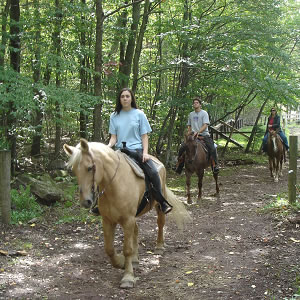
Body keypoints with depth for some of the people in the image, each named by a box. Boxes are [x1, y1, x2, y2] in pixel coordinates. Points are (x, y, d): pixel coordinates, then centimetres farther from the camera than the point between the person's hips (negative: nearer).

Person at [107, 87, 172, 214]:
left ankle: (162, 202, -14)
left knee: (153, 172, -24)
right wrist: (108, 147, -13)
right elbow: (113, 137, 9)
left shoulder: (139, 114, 6)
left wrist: (145, 152, -10)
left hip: (137, 149, -2)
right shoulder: (114, 116, 11)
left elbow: (144, 136, 5)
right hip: (120, 150, 2)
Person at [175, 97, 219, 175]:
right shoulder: (191, 114, 16)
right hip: (193, 135, 4)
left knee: (212, 148, -27)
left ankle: (215, 166, -21)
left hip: (204, 134, -4)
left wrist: (198, 132, -27)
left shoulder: (204, 113, 0)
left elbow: (205, 125, -12)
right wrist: (189, 134, 5)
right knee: (182, 148, -12)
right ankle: (179, 167, -3)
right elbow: (189, 126, 24)